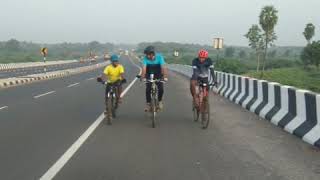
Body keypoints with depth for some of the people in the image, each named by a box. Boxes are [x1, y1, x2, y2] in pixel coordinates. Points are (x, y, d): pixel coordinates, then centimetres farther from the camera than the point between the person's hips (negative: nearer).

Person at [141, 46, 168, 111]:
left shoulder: (159, 57, -25)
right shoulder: (145, 58, -22)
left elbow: (163, 67, -34)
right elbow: (144, 68, -33)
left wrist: (165, 77, -47)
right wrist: (143, 78, -47)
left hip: (158, 75, 0)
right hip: (149, 75, 1)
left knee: (161, 89, -15)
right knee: (148, 89, -14)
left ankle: (159, 101, 10)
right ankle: (148, 103, 3)